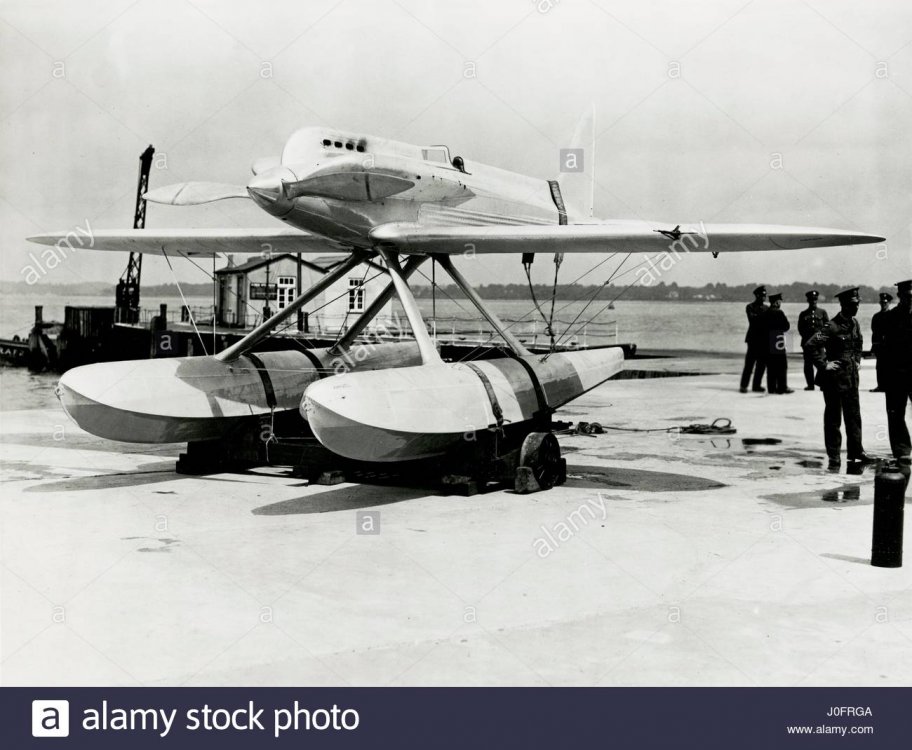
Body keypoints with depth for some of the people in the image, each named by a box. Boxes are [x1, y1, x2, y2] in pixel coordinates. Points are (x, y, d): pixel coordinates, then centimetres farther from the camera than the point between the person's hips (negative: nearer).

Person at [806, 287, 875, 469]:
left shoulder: (854, 323, 6)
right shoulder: (833, 326, -18)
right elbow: (811, 344, -24)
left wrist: (857, 360, 16)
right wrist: (823, 365, -19)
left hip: (851, 376, 8)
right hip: (835, 377, -7)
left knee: (854, 414, 12)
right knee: (833, 417, 2)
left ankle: (856, 451, 22)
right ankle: (833, 456, 9)